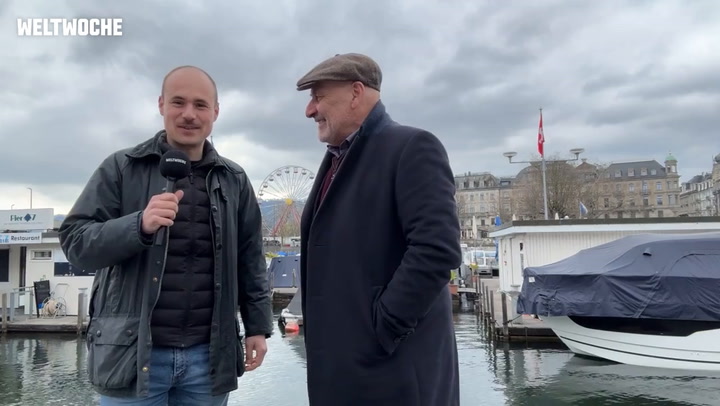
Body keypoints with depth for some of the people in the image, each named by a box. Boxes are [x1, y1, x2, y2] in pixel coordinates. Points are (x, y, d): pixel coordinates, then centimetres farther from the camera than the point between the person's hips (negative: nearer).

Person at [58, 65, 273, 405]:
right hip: (132, 354, -2)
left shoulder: (234, 180, 7)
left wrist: (258, 326, 6)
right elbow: (75, 242, -5)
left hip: (208, 356, 2)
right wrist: (139, 225, -22)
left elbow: (250, 260, 10)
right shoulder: (121, 168, 0)